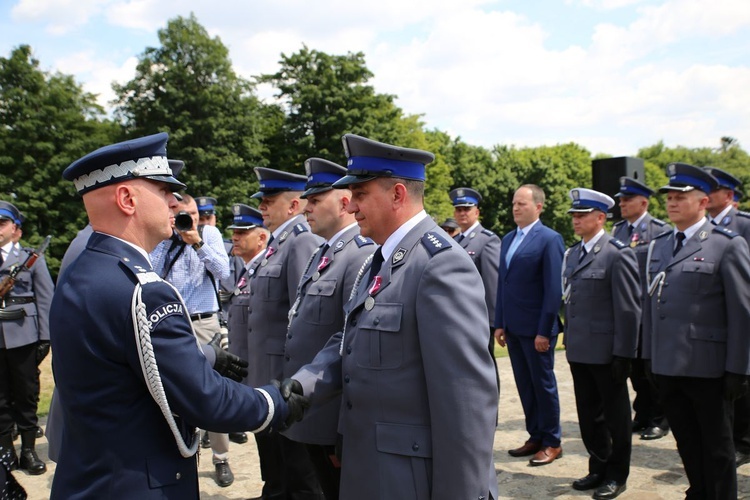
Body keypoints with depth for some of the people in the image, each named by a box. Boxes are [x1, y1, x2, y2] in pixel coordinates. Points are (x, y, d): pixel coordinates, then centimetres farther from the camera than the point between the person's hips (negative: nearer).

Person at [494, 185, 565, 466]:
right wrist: (499, 323, 11)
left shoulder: (549, 239, -10)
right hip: (513, 327, 7)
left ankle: (552, 443, 18)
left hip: (537, 328, -7)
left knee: (543, 384, 5)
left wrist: (544, 331, -17)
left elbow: (553, 289, -14)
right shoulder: (508, 240, 12)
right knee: (524, 385, 13)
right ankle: (535, 437, 26)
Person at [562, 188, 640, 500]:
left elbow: (629, 308, -14)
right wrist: (569, 342, 13)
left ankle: (616, 475, 22)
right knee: (588, 415, 15)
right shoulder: (573, 254, 12)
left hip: (606, 351, -7)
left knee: (615, 415, 8)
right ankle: (598, 468, 30)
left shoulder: (618, 254, -11)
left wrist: (623, 354, -16)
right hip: (579, 351, 7)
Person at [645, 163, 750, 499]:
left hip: (707, 368, -5)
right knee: (687, 445, 16)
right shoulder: (658, 246, 12)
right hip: (668, 367, 6)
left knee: (716, 447, 10)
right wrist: (651, 356, 11)